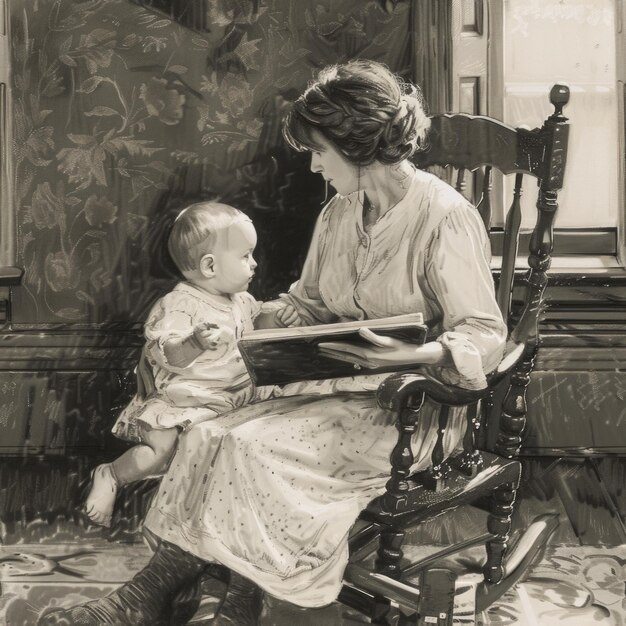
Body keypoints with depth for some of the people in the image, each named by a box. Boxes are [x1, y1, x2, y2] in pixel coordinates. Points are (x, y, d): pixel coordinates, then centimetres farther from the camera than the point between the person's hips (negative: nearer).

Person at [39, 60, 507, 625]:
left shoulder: (446, 218, -14)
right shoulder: (339, 213, 10)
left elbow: (486, 336, -15)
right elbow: (309, 302, 19)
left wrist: (417, 353, -33)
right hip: (336, 383, 7)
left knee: (253, 444, -24)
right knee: (209, 431, -15)